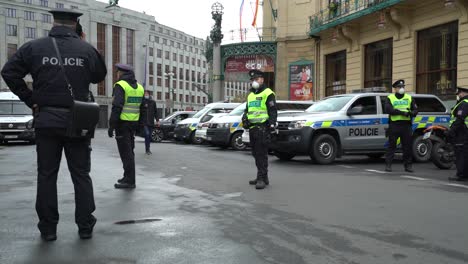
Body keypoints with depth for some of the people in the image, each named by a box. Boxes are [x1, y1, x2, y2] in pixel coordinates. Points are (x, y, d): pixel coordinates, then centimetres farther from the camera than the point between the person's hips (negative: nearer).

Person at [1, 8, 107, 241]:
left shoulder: (34, 47, 1)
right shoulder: (86, 49, 0)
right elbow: (100, 75, 12)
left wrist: (29, 100, 1)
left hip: (46, 120, 0)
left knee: (46, 175, 9)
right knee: (81, 174, 9)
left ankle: (48, 228, 12)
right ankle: (85, 226, 12)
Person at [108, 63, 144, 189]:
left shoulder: (120, 86, -10)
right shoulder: (139, 87, 13)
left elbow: (116, 107, -19)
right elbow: (142, 108, 15)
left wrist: (111, 125, -17)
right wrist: (139, 125, 19)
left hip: (122, 122, -8)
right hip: (134, 123, 8)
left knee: (125, 152, -5)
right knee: (129, 151, 16)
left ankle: (129, 181, -3)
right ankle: (128, 177, 24)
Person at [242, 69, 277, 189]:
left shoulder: (267, 93, -3)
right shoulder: (250, 95, 22)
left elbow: (273, 111, -10)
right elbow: (247, 110, 30)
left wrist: (272, 124, -19)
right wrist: (245, 117, 9)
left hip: (263, 128, -9)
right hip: (252, 128, 9)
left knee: (262, 154, -10)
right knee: (256, 154, 12)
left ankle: (262, 178, -9)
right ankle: (262, 177, 22)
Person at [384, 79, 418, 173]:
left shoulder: (409, 98, 15)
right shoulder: (390, 98, 6)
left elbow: (415, 110, 10)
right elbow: (388, 109, -11)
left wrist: (411, 113, -14)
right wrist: (401, 112, -18)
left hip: (406, 125, 3)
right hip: (394, 125, -2)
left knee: (407, 146, 5)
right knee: (391, 145, 0)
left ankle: (408, 165, 12)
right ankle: (388, 164, 4)